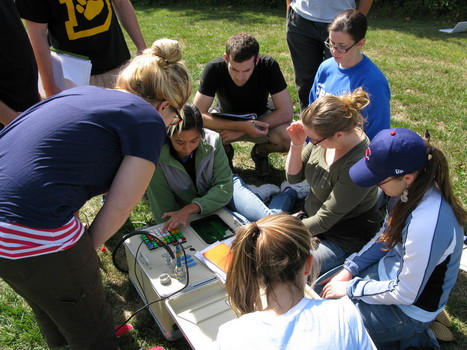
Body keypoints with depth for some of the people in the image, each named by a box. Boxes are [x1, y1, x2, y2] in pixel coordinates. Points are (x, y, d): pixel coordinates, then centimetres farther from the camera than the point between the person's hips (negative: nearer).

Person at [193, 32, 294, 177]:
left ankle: (260, 152, 5)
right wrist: (242, 126, -38)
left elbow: (286, 113, -26)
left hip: (260, 119, 0)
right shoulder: (214, 69, -27)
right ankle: (224, 151, 5)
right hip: (226, 121, 0)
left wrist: (241, 131, -30)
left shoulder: (269, 66, -26)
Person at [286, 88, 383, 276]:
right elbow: (293, 177, -1)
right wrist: (296, 144, -19)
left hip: (343, 241, -6)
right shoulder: (323, 135, -12)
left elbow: (324, 220, -23)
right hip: (311, 217, 7)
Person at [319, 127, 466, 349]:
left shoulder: (427, 227, -37)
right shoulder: (415, 191, -13)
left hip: (409, 309, -7)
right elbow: (385, 237, 4)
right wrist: (350, 269, -1)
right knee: (318, 288, 10)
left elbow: (405, 294, -25)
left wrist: (350, 288, -15)